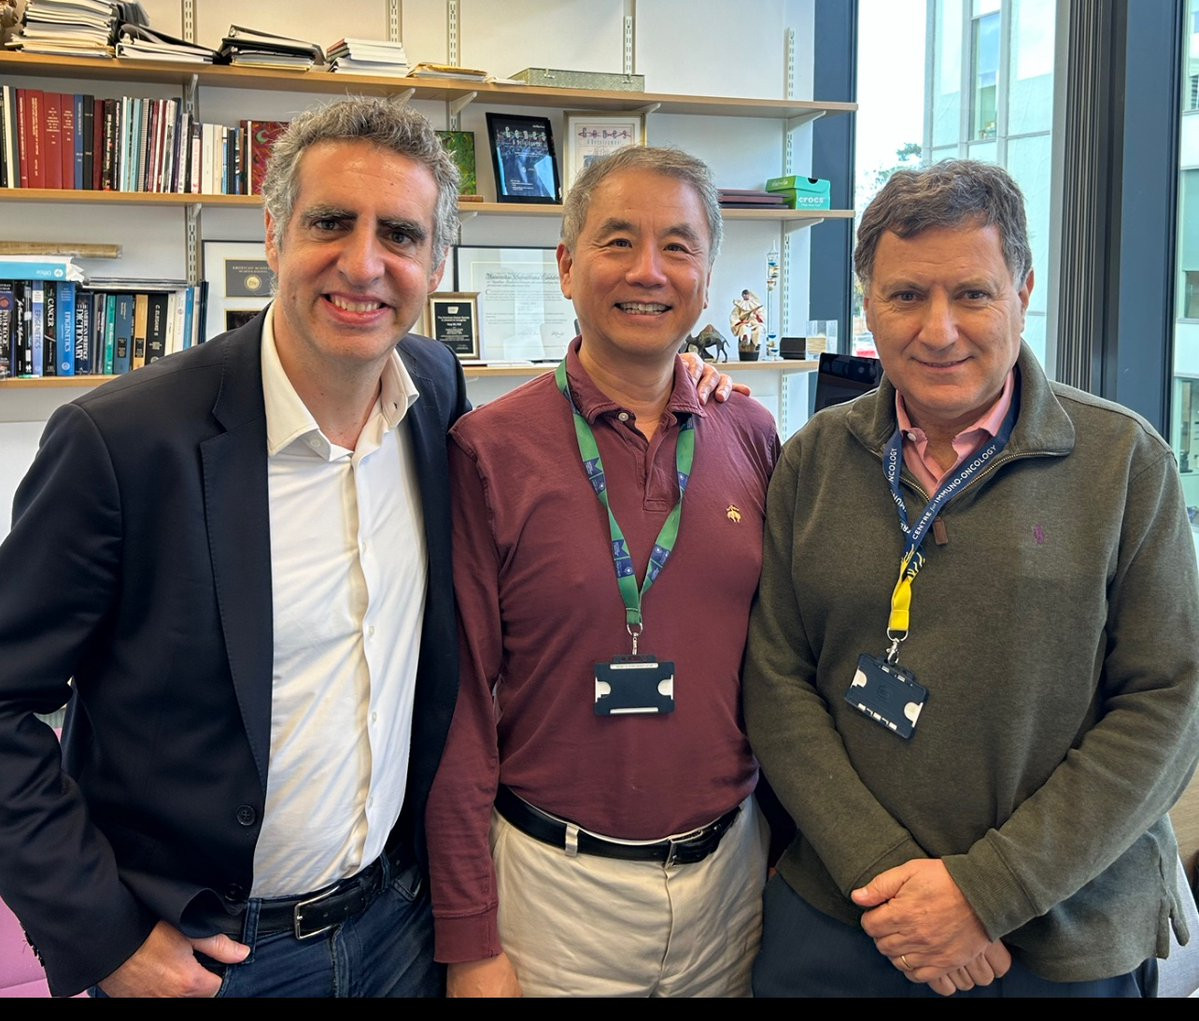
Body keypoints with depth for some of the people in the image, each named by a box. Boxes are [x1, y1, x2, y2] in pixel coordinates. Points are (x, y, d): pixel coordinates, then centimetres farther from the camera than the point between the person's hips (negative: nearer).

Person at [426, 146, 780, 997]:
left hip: (731, 866, 4)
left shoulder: (751, 438, 0)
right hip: (553, 882, -3)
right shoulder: (489, 448, -11)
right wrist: (470, 943, -8)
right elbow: (461, 702, -9)